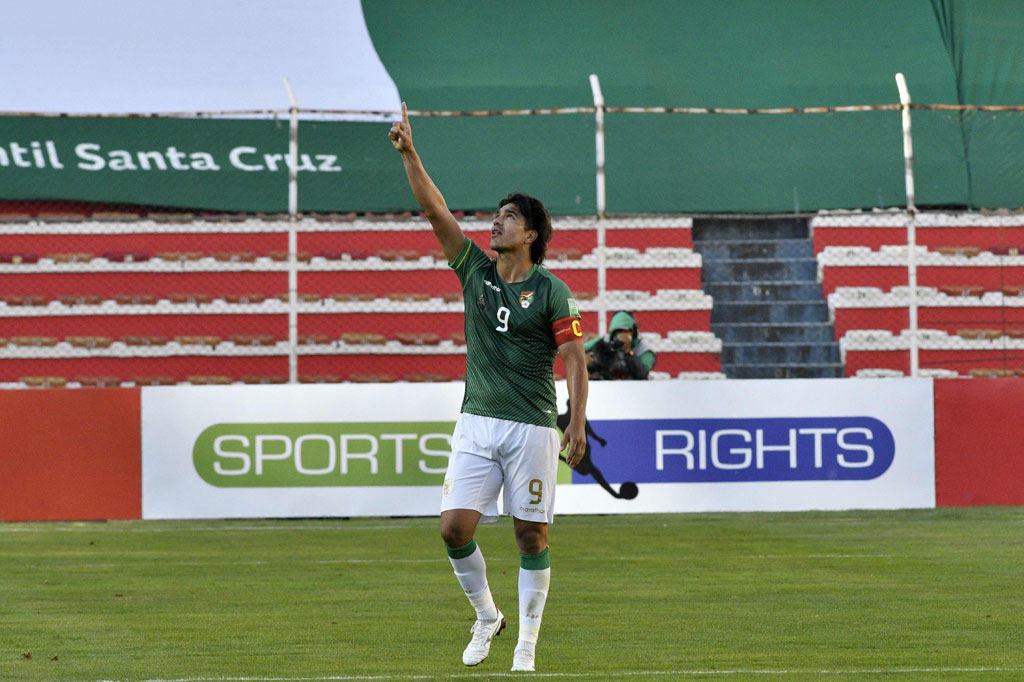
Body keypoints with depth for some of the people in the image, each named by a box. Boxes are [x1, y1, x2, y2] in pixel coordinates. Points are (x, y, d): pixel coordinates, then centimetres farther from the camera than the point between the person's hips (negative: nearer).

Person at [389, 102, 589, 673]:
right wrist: (409, 154, -7)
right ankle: (486, 616, 16)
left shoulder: (551, 291, -4)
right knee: (456, 526, -6)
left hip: (531, 428, -4)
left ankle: (527, 643, 8)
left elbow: (575, 358, -6)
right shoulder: (475, 270, 7)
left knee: (532, 535, -1)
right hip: (477, 422, 4)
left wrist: (577, 423, -15)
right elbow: (435, 210, 2)